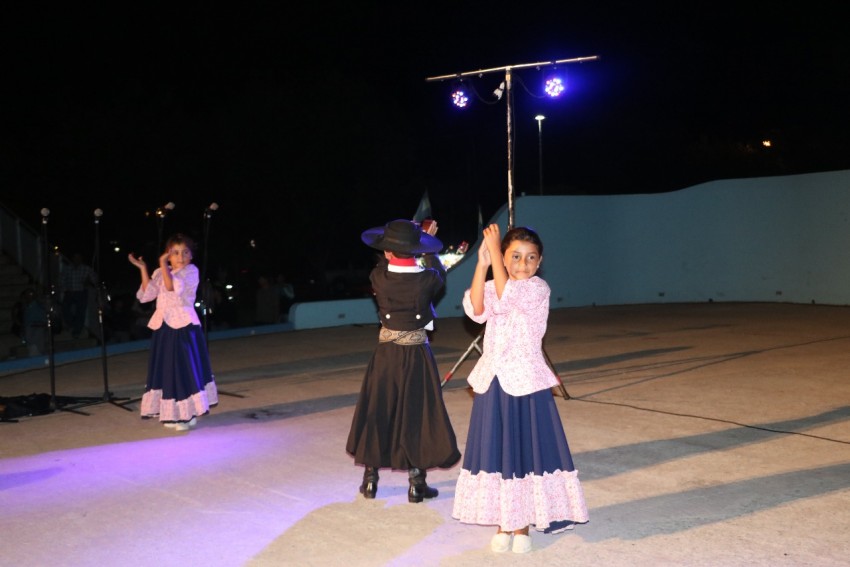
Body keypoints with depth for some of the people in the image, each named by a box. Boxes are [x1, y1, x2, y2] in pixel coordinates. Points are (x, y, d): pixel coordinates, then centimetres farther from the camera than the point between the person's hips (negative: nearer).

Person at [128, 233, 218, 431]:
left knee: (186, 369, -2)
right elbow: (146, 295, 2)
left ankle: (187, 414, 7)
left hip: (184, 327, -6)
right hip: (164, 327, 6)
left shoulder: (191, 271, -6)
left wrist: (163, 265, -18)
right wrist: (143, 269, -1)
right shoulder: (160, 273, 11)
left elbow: (172, 287, -21)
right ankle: (173, 414, 19)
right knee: (167, 370, 9)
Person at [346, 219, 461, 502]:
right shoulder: (426, 280, -15)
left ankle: (370, 479, 22)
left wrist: (396, 246, 22)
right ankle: (417, 483, 12)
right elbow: (439, 273, 10)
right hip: (417, 354, -1)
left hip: (386, 354, 2)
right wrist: (427, 250, 22)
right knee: (417, 414, 7)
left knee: (377, 412, 13)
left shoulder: (379, 278, -12)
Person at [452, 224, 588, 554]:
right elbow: (475, 309, -16)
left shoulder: (538, 289, -8)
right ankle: (502, 524, 23)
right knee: (495, 452, 10)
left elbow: (506, 294, -27)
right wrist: (482, 263, -23)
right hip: (493, 381, 4)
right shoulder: (491, 288, 5)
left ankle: (522, 525, 19)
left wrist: (493, 248, -21)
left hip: (525, 383, -4)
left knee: (526, 452, 4)